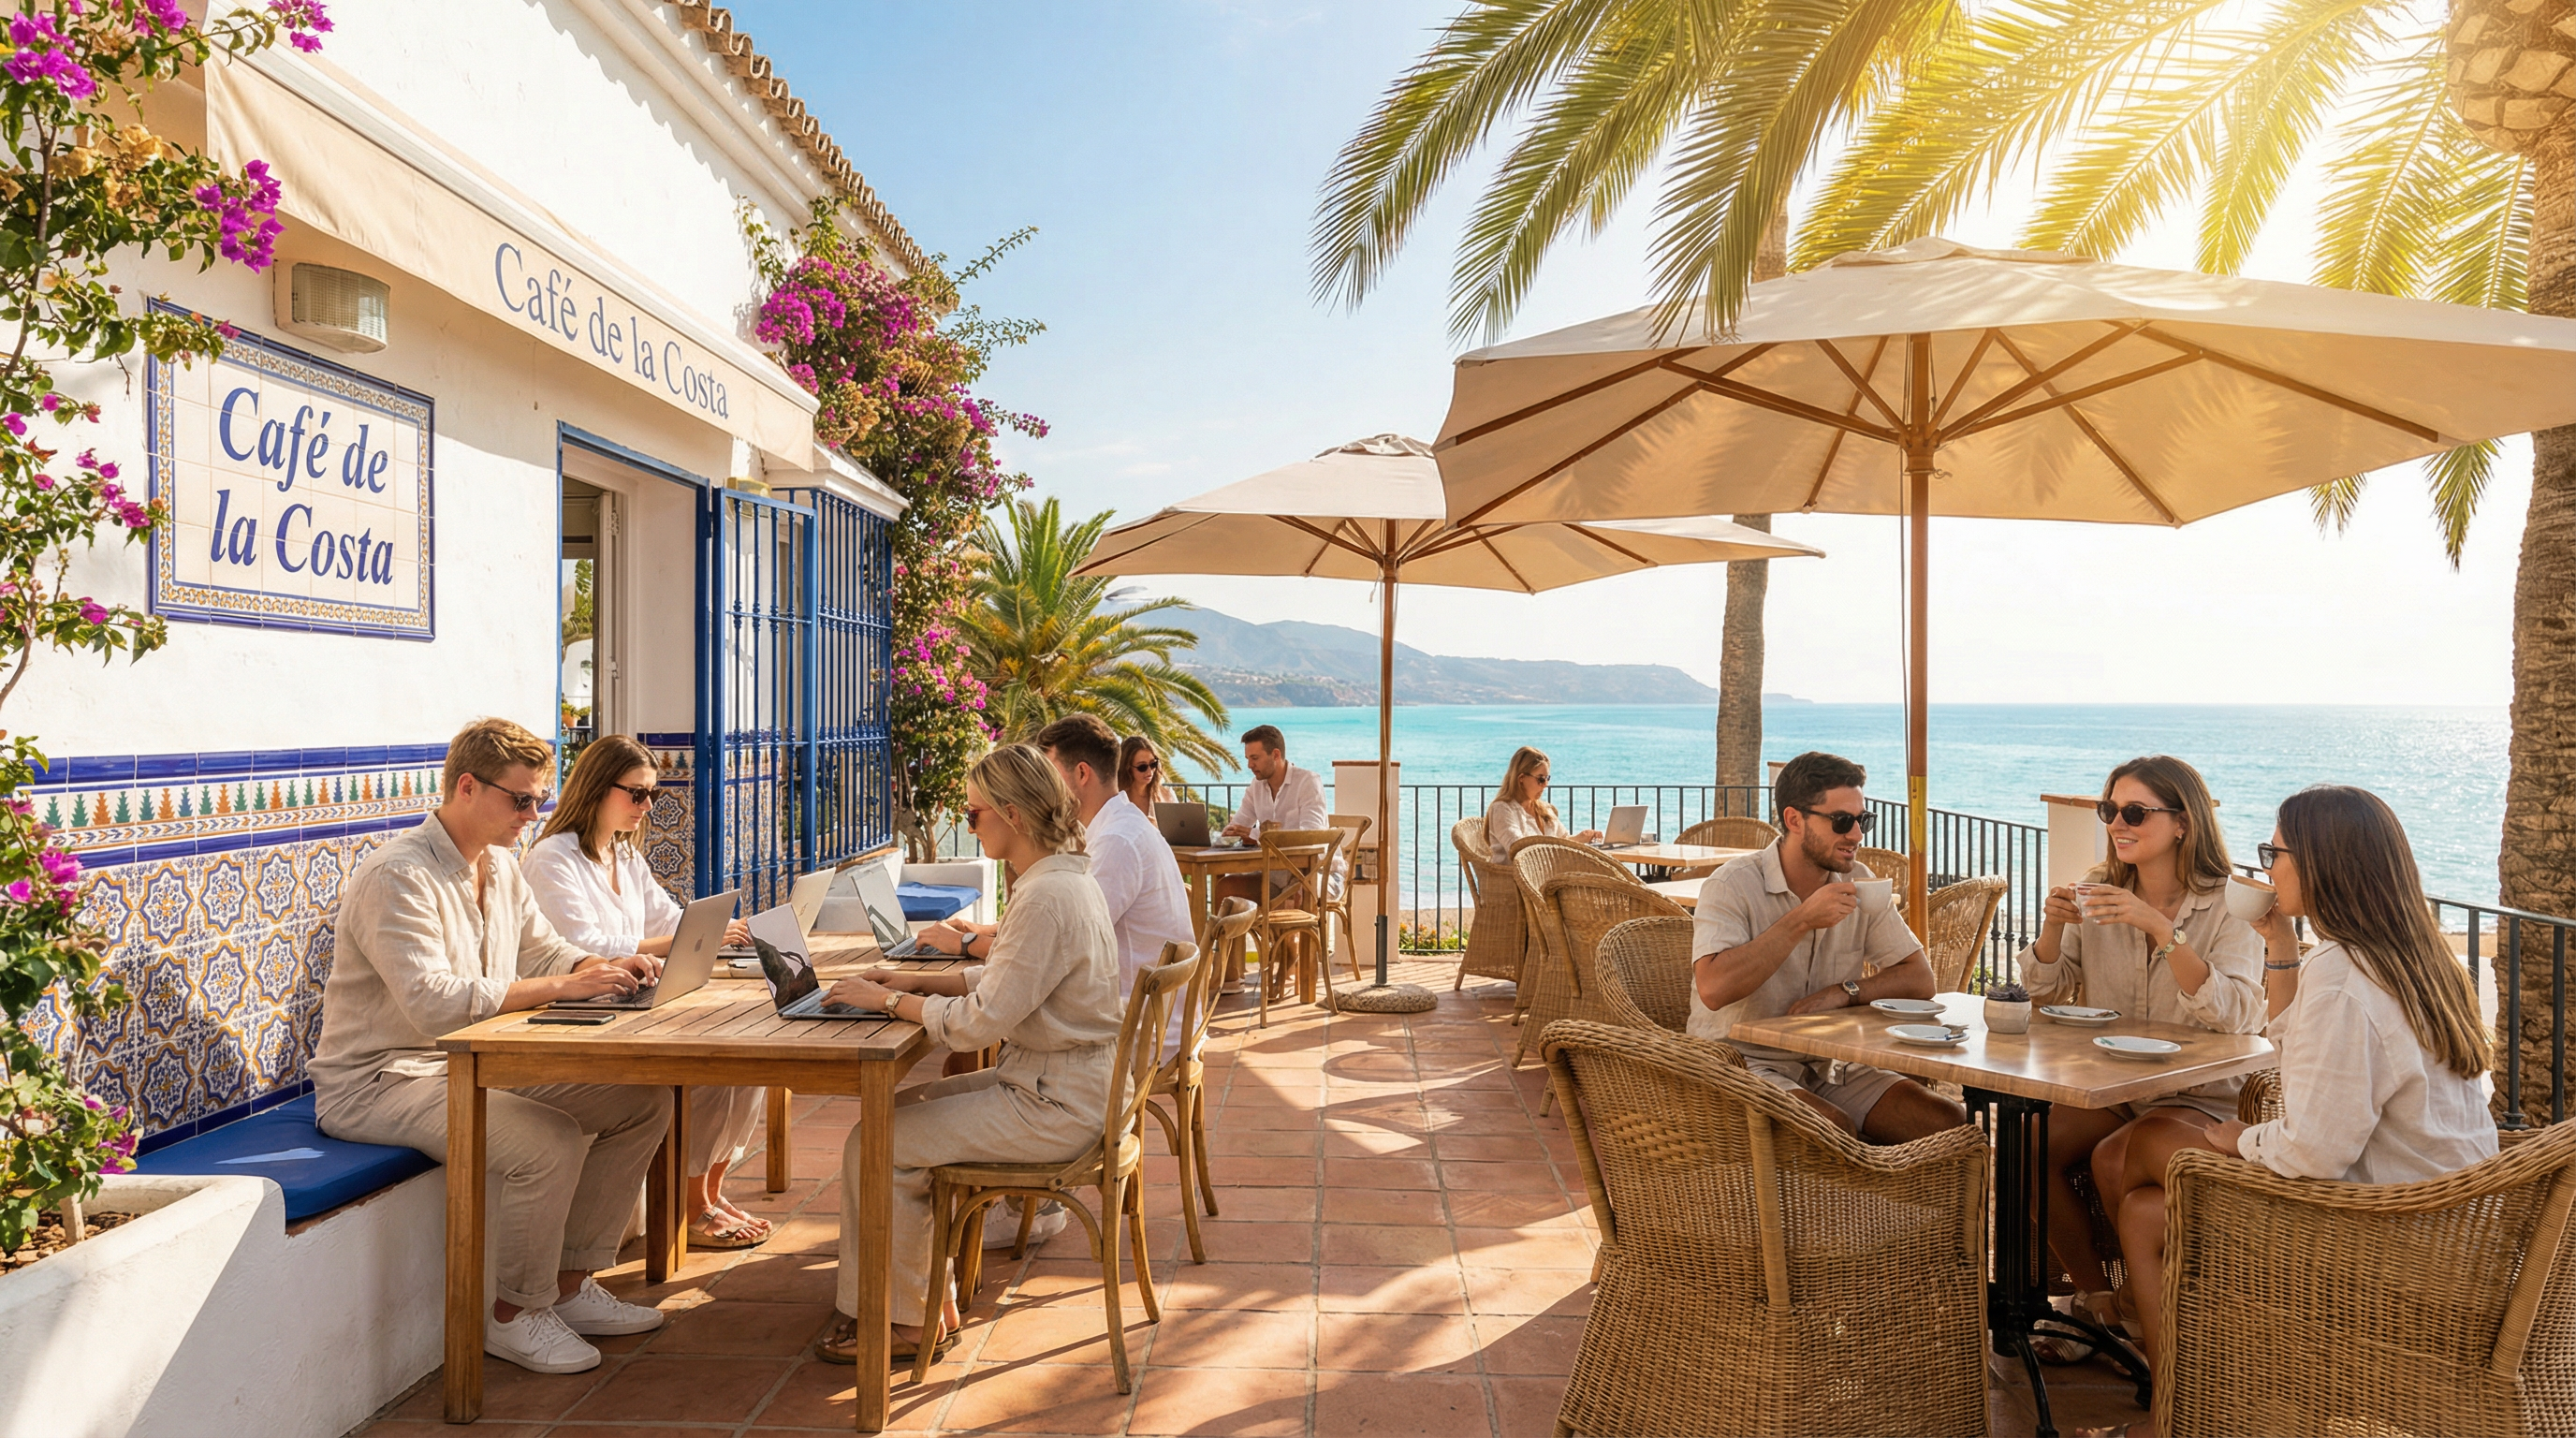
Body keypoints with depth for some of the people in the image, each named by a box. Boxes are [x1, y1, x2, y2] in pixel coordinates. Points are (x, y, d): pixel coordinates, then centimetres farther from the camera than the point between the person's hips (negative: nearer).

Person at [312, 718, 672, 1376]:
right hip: (379, 1081, -9)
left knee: (643, 1100, -4)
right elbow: (434, 1003, -31)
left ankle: (570, 1284, 8)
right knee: (551, 1141, -31)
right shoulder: (398, 876, -20)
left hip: (477, 1063, 9)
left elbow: (544, 951, 17)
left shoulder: (499, 867, 9)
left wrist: (609, 967, -5)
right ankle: (513, 1315, -7)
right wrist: (563, 986, -31)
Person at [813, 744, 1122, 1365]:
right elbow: (1003, 978, 17)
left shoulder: (1047, 897, -25)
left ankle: (907, 1319, 13)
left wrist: (888, 1000, -11)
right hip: (1047, 1081, 10)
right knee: (895, 1110, 13)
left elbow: (982, 1021, -24)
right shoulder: (1060, 876, 8)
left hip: (1053, 1106, -10)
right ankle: (929, 1294, 20)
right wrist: (918, 982, 6)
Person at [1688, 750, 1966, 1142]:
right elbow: (1713, 988, -27)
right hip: (1742, 1063, -6)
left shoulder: (1858, 883, 7)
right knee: (1836, 1130, -31)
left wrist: (1844, 992, -12)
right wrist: (1802, 920, -25)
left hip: (1827, 1066, 6)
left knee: (1952, 1125, -12)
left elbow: (1920, 978, 7)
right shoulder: (1734, 884, -13)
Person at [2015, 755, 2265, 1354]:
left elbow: (2234, 1016, -24)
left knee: (2113, 1159, -30)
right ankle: (2096, 1298, -1)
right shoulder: (2100, 892, 5)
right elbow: (2044, 990, 7)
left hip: (2201, 1094, -4)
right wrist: (2053, 925, -13)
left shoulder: (2228, 907, -8)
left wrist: (2161, 929, -32)